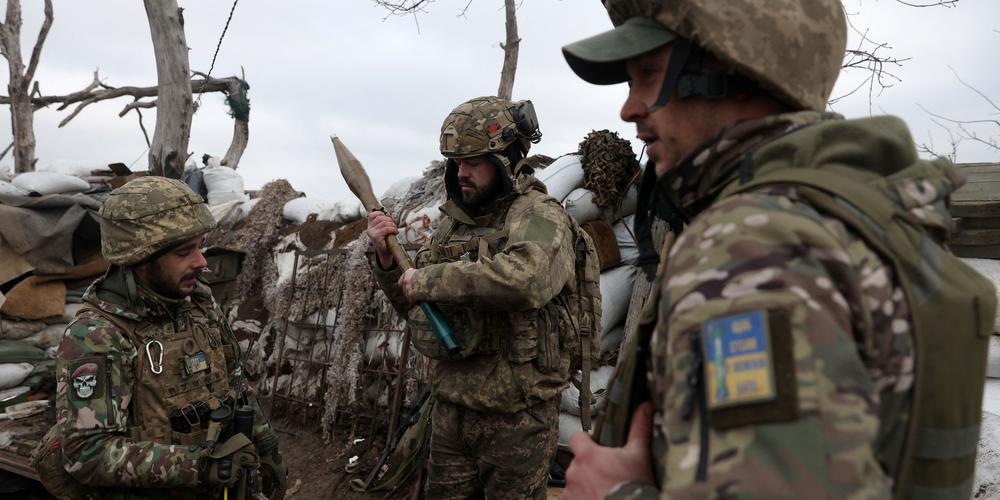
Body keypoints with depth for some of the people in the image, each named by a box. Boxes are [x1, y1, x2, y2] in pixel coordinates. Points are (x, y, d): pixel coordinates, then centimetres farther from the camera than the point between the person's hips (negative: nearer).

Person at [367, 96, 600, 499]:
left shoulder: (538, 216, -13)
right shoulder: (452, 222, 8)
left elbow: (522, 278, -36)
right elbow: (415, 308, 15)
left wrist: (430, 279, -24)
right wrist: (388, 259, -3)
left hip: (516, 418, -6)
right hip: (450, 409, 7)